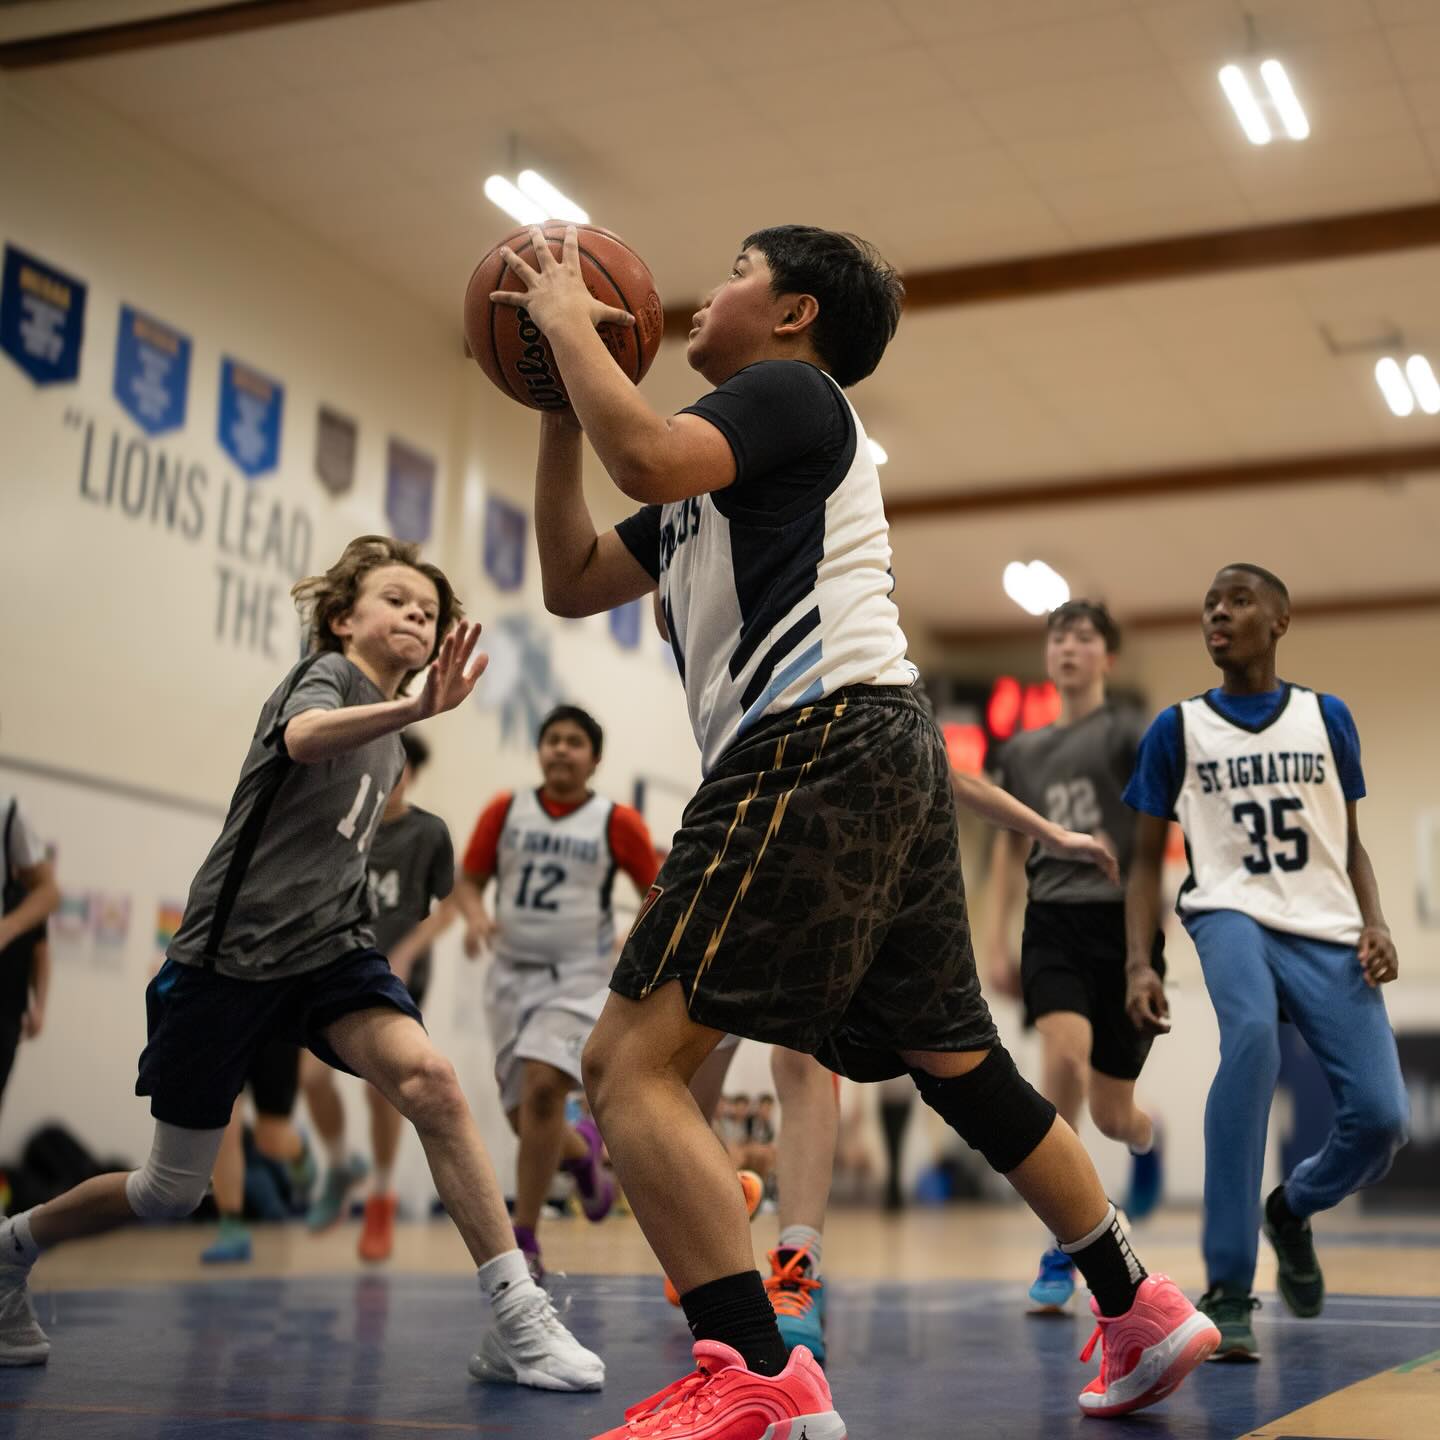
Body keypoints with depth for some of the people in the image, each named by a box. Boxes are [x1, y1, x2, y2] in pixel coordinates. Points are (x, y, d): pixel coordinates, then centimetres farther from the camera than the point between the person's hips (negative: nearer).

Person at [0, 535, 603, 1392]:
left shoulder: (388, 743, 14)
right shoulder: (327, 672, -7)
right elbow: (303, 737, -35)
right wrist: (418, 708, -51)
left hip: (328, 950, 5)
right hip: (227, 957, -5)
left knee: (429, 1080, -26)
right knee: (170, 1195, 6)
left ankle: (517, 1319, -26)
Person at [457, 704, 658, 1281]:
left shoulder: (616, 822, -3)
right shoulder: (505, 811, 3)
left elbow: (656, 893, 6)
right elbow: (470, 880, 8)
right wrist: (475, 916, -12)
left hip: (579, 977, -4)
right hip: (512, 973, 4)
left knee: (541, 1086, -25)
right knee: (524, 1119, 7)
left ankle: (524, 1240, -14)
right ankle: (583, 1149, 45)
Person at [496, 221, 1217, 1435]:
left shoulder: (791, 391, 2)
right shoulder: (720, 472, 29)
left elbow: (648, 459, -19)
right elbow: (574, 581, 26)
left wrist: (568, 321, -3)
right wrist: (557, 402, 22)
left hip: (822, 741, -11)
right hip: (883, 755, 11)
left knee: (633, 1061, -16)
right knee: (957, 1061, 18)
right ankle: (1141, 1311, 28)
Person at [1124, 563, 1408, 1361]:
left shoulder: (1327, 717, 11)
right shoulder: (1177, 729, 6)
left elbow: (1350, 844, 16)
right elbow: (1147, 859, 8)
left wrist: (1375, 922, -4)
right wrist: (1139, 963, -5)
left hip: (1328, 930, 3)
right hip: (1232, 915, -2)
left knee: (1381, 1118, -11)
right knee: (1251, 1034, -35)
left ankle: (1290, 1209, 27)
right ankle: (1227, 1290, -29)